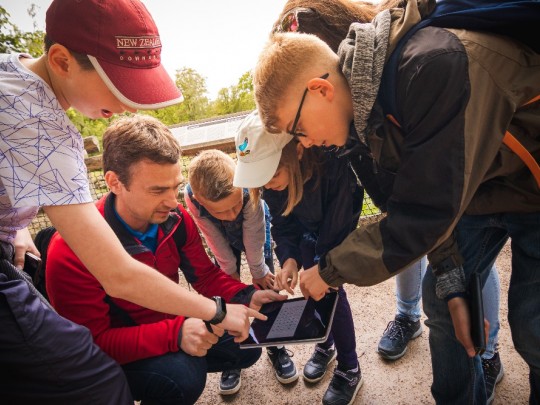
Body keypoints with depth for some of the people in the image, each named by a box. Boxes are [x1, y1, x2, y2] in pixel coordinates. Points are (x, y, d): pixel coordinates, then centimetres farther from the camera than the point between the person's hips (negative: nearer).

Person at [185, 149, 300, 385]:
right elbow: (216, 242, -24)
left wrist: (259, 272, -15)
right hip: (225, 237, 1)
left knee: (266, 287, 1)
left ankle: (276, 348, 19)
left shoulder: (249, 191, -43)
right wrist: (230, 272, -13)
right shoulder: (191, 197, -39)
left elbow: (253, 240, -28)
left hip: (254, 228, -1)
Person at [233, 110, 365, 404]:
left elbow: (338, 227, -30)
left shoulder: (333, 163, -41)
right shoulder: (269, 174, -25)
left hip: (341, 227, -4)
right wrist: (289, 258, -28)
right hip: (309, 228, 4)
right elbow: (282, 222, -13)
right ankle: (325, 346, 32)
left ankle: (350, 370, 10)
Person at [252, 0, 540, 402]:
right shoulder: (364, 104, -11)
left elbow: (421, 217, -35)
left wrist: (329, 269, -23)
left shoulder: (439, 66, -38)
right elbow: (408, 200, -3)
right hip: (471, 193, 6)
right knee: (439, 303, 7)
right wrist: (451, 286, -5)